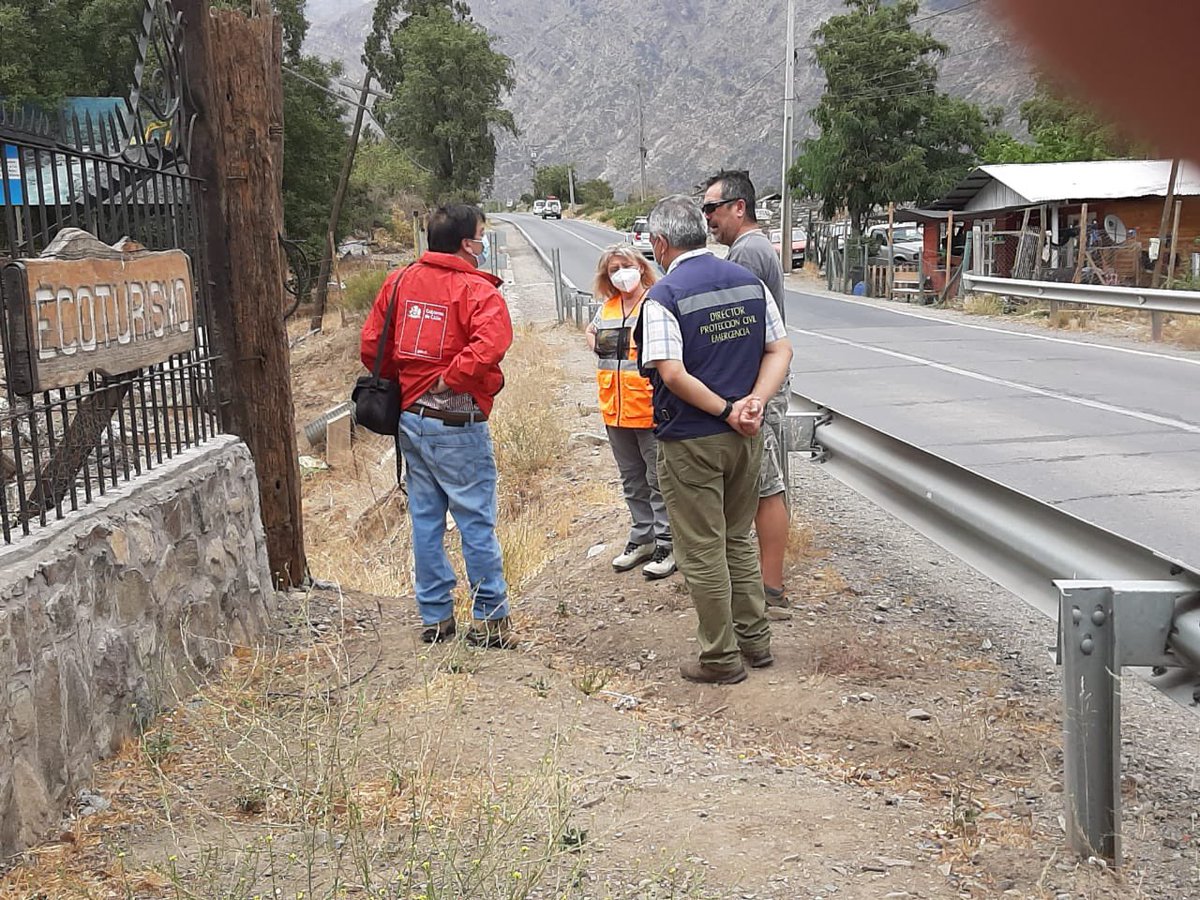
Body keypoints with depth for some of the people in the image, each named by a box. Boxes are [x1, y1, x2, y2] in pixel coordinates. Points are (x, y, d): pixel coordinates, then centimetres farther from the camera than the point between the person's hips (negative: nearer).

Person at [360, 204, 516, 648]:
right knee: (476, 521, 3)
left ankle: (435, 617, 21)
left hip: (411, 420, 6)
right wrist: (449, 380, -17)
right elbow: (489, 347, -30)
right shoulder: (477, 291, -12)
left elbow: (371, 344, 7)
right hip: (458, 426, -6)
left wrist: (400, 381, 15)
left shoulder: (399, 282, 7)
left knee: (426, 519, 13)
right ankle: (489, 620, 10)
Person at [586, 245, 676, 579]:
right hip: (616, 411, 8)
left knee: (659, 481, 1)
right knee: (632, 480, 17)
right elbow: (591, 332, 30)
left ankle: (667, 544, 10)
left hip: (651, 410, -7)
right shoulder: (607, 309, 10)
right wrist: (600, 351, 14)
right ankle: (642, 539, 30)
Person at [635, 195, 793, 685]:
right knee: (738, 539, 21)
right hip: (745, 439, 6)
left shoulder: (663, 297, -15)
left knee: (702, 552, 5)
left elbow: (673, 374, -23)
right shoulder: (750, 282, 4)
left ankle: (721, 658, 14)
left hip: (690, 441, -6)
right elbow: (781, 350, 2)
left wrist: (726, 410, -15)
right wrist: (753, 403, -9)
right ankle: (755, 639, 29)